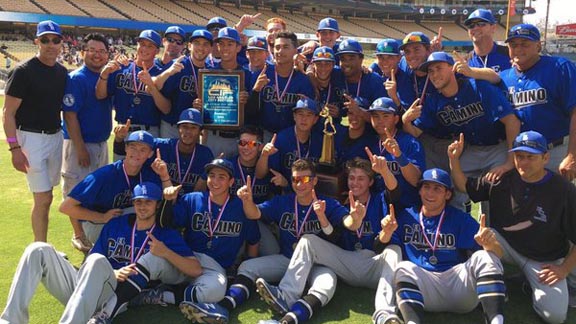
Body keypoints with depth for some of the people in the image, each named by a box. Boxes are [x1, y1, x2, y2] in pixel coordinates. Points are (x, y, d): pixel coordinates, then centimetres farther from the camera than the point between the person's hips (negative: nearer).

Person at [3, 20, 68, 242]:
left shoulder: (62, 72, 8)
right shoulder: (23, 71, -11)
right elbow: (8, 113, -11)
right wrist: (15, 148, -18)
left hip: (56, 136, 6)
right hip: (31, 138, -6)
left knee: (44, 195, 13)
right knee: (44, 198, -7)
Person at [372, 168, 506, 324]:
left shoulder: (461, 219, 10)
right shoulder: (406, 216, 14)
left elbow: (497, 254, 0)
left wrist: (490, 243, -25)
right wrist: (386, 232, -15)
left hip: (459, 284, 0)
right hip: (422, 287, 0)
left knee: (483, 257, -22)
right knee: (404, 268, -28)